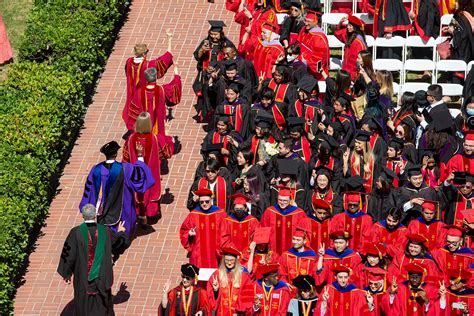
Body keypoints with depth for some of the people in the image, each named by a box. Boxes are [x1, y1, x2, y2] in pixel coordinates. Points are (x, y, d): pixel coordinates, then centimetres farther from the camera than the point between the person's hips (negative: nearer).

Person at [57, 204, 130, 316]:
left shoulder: (76, 232, -16)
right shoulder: (105, 231, -7)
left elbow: (69, 254, -12)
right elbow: (119, 242, 11)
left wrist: (66, 273, 0)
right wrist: (121, 232, 35)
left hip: (83, 277, -2)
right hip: (102, 276, 2)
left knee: (84, 303, 13)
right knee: (101, 302, 17)